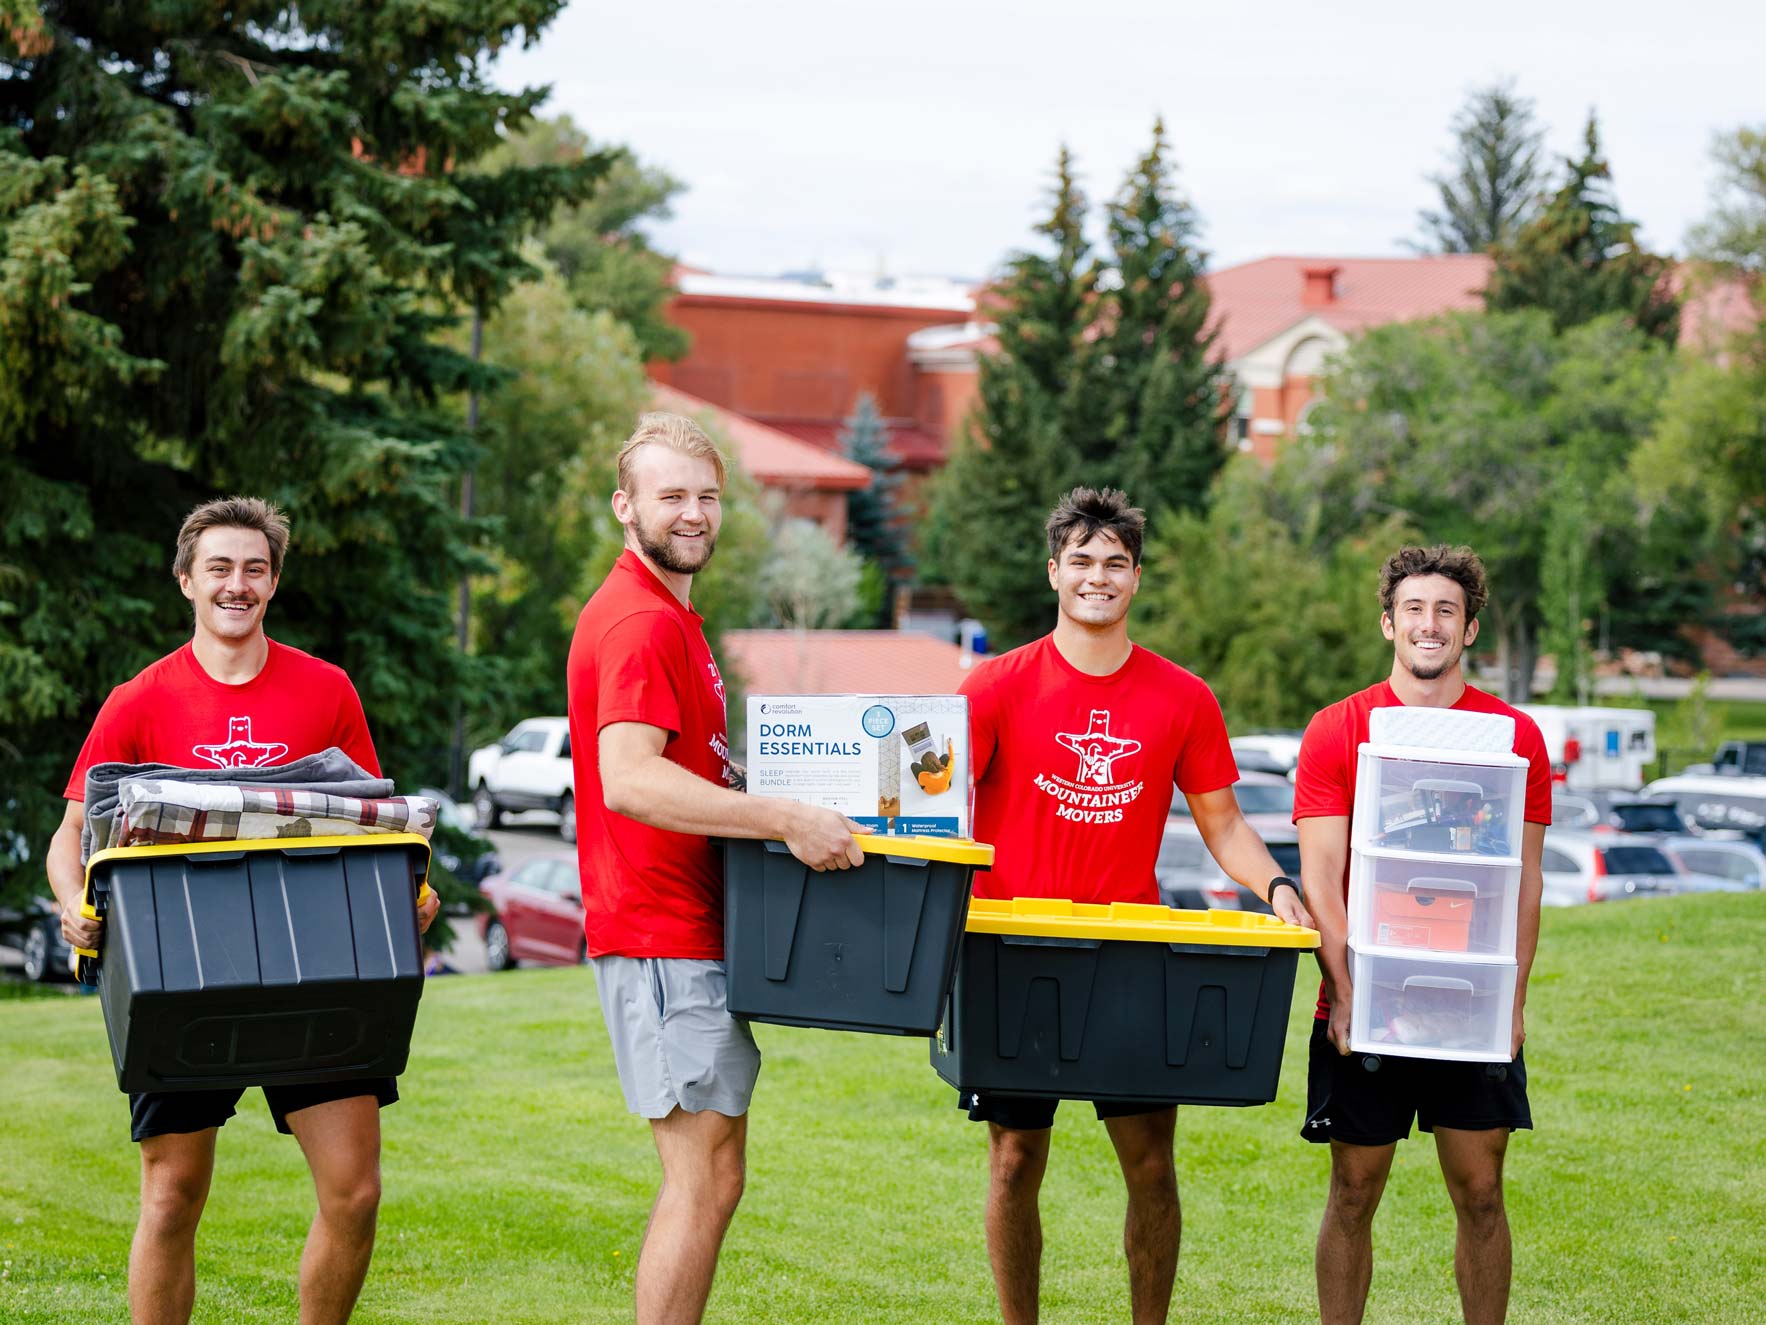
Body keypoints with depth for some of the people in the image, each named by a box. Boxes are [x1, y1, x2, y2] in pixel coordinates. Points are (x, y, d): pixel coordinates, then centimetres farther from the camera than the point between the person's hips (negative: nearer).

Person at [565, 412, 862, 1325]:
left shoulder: (669, 616, 18)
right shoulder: (641, 624, -16)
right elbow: (628, 780, -28)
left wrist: (779, 807, 18)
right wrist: (785, 820, -30)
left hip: (690, 932, 11)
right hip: (664, 936, -11)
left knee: (710, 1167, 14)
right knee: (707, 1176, -9)